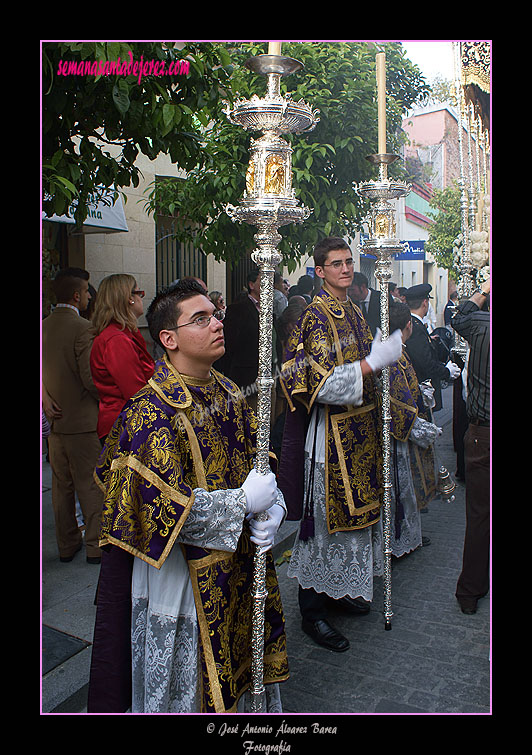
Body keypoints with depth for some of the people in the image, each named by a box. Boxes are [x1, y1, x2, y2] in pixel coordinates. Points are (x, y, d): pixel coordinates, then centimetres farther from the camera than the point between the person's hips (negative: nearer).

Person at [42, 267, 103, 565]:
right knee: (91, 486, 4)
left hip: (55, 419, 7)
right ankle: (96, 544, 12)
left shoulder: (44, 326, 5)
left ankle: (67, 544, 26)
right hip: (82, 420, -7)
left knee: (62, 485, 15)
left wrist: (45, 399, 2)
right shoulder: (82, 327, -16)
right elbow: (90, 378, -20)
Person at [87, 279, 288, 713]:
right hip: (186, 576, -6)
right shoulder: (152, 413, -22)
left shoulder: (228, 393, 1)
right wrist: (243, 503, -22)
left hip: (241, 562, 7)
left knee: (240, 658, 25)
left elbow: (259, 462, 6)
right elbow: (164, 508, -25)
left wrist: (271, 511, -13)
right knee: (190, 686, 14)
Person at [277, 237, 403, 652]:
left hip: (360, 428, 9)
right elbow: (323, 383, -23)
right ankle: (313, 609, 15)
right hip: (330, 433, -8)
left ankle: (341, 588, 36)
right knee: (325, 515, 1)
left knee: (353, 509, 17)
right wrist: (374, 362, -24)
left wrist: (385, 349, 6)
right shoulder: (316, 316, -14)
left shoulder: (353, 312, 12)